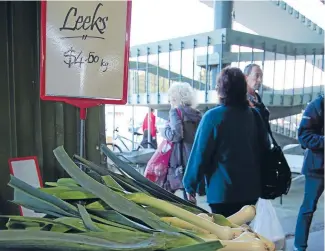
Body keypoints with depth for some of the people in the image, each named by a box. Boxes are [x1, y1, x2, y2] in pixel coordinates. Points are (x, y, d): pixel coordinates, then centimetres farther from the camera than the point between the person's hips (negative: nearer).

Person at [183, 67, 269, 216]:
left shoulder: (213, 116, -14)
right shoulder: (254, 115, 1)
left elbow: (200, 154, -13)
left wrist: (190, 185, -3)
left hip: (222, 190, -5)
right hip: (251, 189, 5)